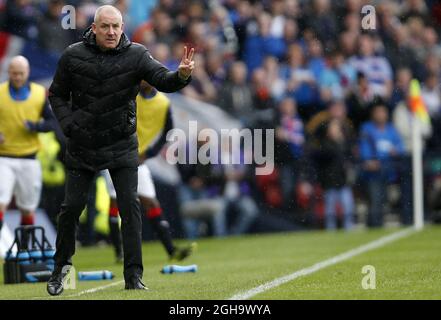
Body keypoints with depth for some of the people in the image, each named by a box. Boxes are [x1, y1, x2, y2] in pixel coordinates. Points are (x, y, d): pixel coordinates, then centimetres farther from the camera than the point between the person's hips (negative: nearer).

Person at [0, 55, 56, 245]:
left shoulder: (40, 94, 3)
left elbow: (52, 121, 7)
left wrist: (36, 126, -13)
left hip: (28, 159, 2)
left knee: (28, 209, 8)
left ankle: (24, 249, 22)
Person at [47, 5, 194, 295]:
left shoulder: (136, 55, -9)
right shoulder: (73, 56, -6)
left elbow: (163, 80, -22)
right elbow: (57, 94, 6)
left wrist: (182, 75, -44)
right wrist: (68, 124, -8)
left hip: (121, 145, -1)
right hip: (82, 146, 1)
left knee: (130, 206, -8)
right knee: (72, 206, 4)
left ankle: (134, 276, -2)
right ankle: (61, 266, 24)